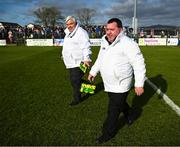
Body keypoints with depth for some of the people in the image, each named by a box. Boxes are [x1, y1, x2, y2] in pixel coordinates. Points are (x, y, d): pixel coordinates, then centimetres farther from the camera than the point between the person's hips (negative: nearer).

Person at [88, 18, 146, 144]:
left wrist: (139, 84, -19)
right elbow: (100, 59, 21)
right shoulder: (105, 42, 6)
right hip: (109, 84, 7)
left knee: (113, 111, 2)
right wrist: (93, 72, 22)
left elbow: (139, 64, -19)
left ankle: (108, 133, 19)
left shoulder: (128, 44, -19)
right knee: (120, 103, 27)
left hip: (121, 85, -7)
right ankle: (128, 115, 54)